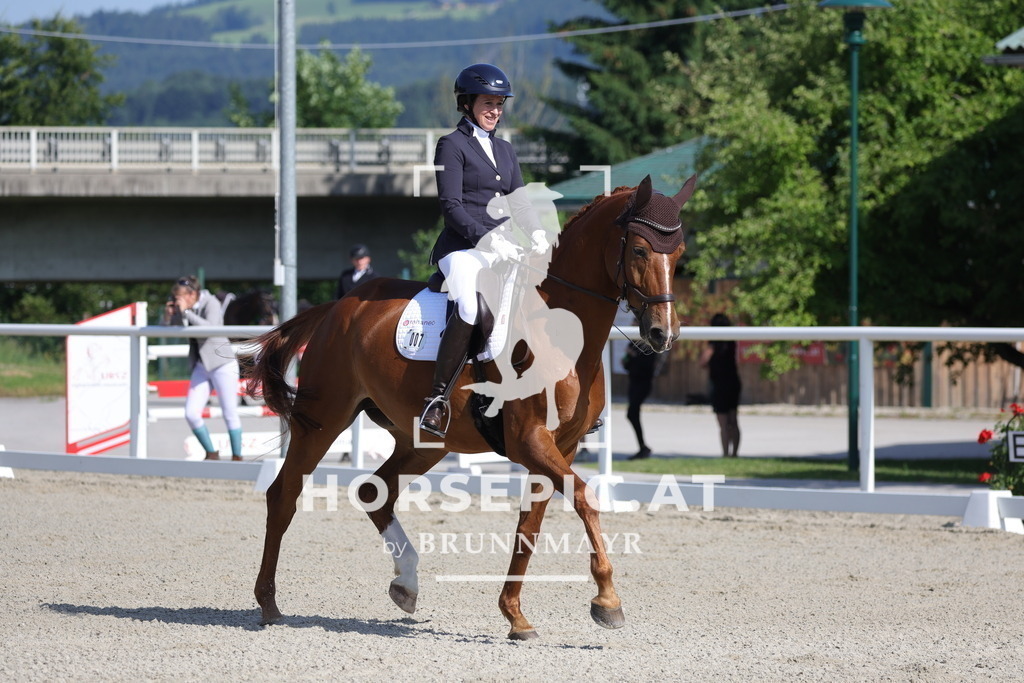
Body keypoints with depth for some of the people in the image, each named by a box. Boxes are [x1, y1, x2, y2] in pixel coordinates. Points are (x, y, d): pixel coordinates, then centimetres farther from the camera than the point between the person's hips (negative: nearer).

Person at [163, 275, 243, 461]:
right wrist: (168, 315, -8)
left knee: (230, 414, -2)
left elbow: (210, 327, -33)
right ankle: (211, 454, 12)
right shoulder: (184, 308, 3)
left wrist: (186, 312, -30)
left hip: (222, 363, -7)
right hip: (201, 366, 7)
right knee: (191, 414, -2)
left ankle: (237, 457, 9)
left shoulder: (211, 304, -15)